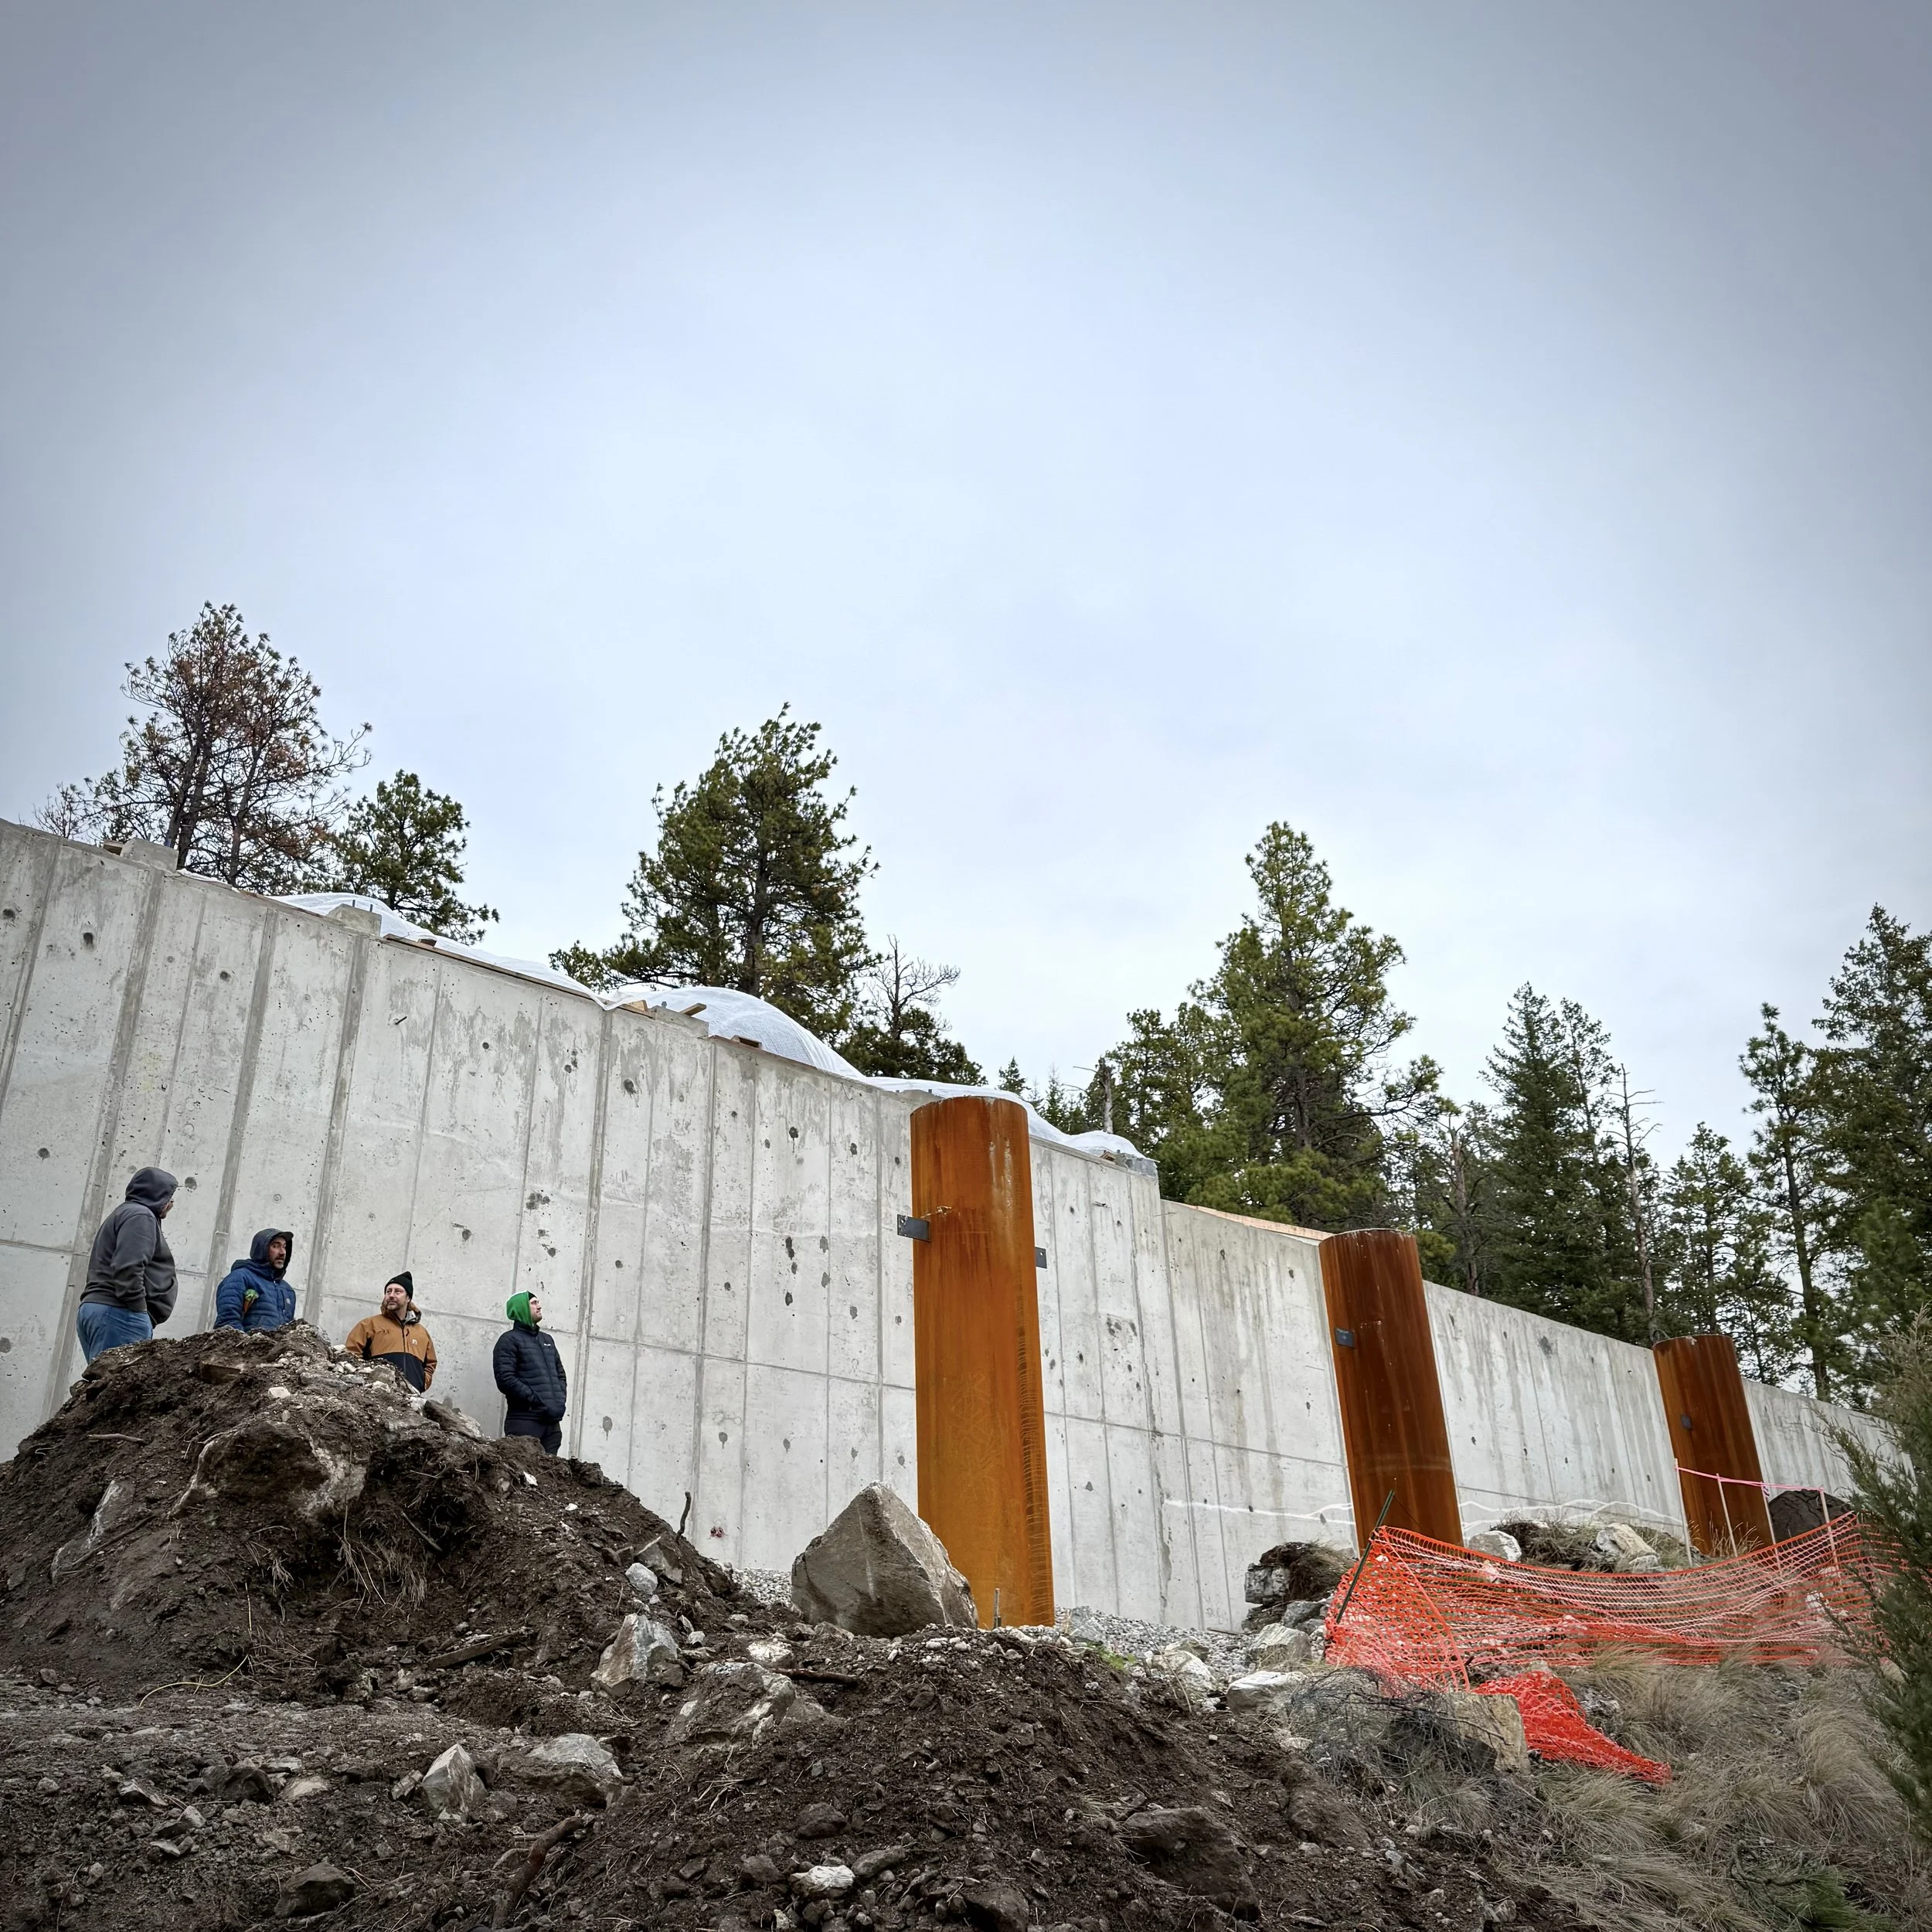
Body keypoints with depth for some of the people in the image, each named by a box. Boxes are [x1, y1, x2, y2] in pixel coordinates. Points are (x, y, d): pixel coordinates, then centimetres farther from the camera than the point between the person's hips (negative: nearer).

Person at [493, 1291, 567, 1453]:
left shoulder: (547, 1340, 24)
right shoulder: (510, 1340, 1)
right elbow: (506, 1379, -11)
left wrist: (561, 1399, 10)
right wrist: (535, 1400, -15)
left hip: (553, 1421, 7)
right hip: (524, 1421, -7)